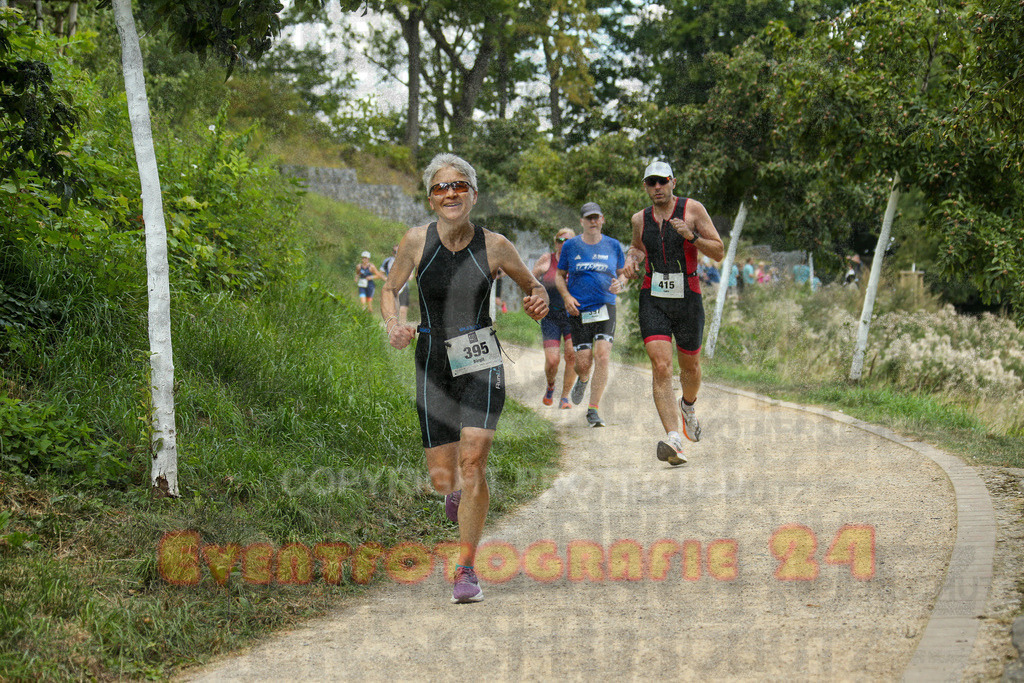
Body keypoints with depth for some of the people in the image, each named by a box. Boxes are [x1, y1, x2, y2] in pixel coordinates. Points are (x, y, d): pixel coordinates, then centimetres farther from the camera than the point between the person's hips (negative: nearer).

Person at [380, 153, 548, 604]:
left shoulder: (494, 245, -4)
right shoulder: (416, 241, -4)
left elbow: (533, 286, 11)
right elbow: (390, 291, 10)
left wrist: (539, 303, -13)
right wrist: (393, 326, -11)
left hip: (481, 364, -1)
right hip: (433, 366, 1)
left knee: (473, 460, -20)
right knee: (441, 478, 0)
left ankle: (466, 569, -9)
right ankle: (457, 489, 42)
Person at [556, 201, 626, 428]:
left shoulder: (613, 246, 8)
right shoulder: (570, 246, 5)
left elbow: (622, 274, 18)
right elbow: (560, 276, 13)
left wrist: (619, 284, -6)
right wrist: (567, 297, -5)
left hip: (605, 307, 0)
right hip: (579, 309, 0)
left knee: (602, 356, -15)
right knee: (583, 362, -6)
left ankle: (593, 410, -8)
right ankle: (583, 380, 34)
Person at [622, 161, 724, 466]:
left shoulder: (693, 209, -3)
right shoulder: (640, 219, 6)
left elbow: (719, 252, -3)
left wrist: (692, 237, -19)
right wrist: (631, 259, 5)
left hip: (688, 300, -1)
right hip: (653, 300, 1)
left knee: (690, 366, 14)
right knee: (661, 366, -16)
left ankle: (688, 406, 50)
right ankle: (673, 440, -25)